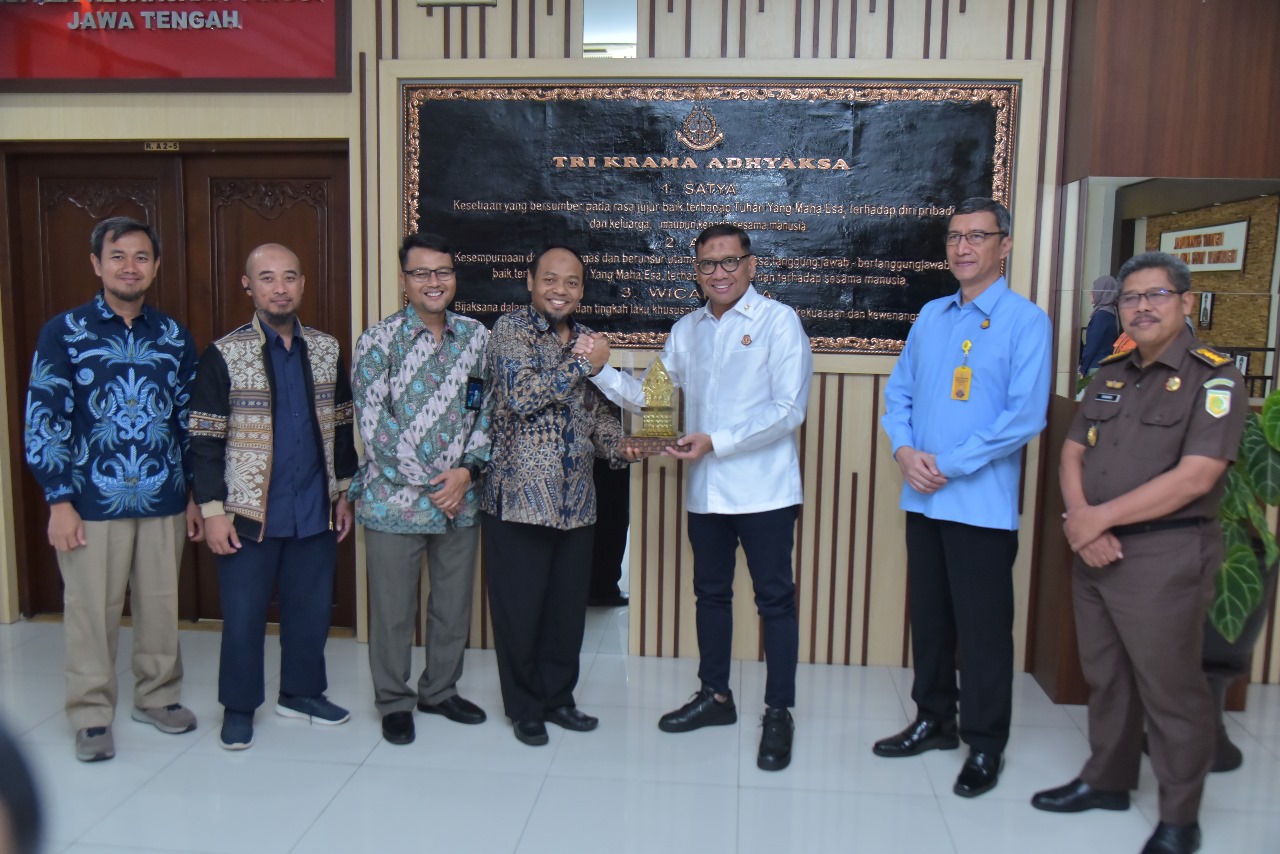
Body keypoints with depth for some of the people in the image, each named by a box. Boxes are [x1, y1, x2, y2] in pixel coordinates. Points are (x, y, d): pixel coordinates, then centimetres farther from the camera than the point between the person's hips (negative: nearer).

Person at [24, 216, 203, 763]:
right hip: (92, 502, -3)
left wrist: (196, 495, 10)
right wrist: (59, 501, -9)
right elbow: (43, 420, -5)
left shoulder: (174, 337, 7)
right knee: (91, 611, 7)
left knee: (161, 604, 12)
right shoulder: (63, 333, -2)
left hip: (164, 500, 3)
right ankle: (91, 716, 23)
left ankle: (157, 697, 30)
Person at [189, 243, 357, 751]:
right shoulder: (224, 356, -6)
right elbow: (205, 439, -6)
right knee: (243, 615, 7)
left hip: (314, 512, 4)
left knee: (311, 608, 12)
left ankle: (302, 691, 31)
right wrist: (212, 510, -10)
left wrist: (342, 493, 11)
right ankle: (238, 706, 25)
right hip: (249, 514, -3)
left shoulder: (325, 349, 6)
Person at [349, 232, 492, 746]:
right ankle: (394, 702, 27)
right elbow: (373, 424, -11)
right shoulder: (379, 340, -6)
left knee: (454, 604, 14)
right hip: (394, 498, -3)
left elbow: (486, 412, 5)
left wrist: (467, 471, -9)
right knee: (393, 609, 7)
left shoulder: (477, 337, 5)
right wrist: (428, 484, -13)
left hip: (460, 497, 4)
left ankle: (440, 691, 34)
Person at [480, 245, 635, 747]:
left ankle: (557, 696, 31)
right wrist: (582, 365, -15)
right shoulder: (512, 328, -6)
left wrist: (620, 447, 1)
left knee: (568, 603, 13)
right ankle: (524, 707, 22)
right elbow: (520, 395, -20)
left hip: (575, 498, 6)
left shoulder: (582, 338, 14)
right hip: (520, 494, -6)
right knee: (519, 606, 5)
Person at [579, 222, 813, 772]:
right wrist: (601, 372, -6)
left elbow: (788, 410, -14)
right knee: (710, 594, 17)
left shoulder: (778, 321, -7)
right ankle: (715, 695, 33)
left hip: (763, 490, -6)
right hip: (706, 490, 6)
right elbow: (651, 397, 10)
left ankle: (778, 714, 16)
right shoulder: (685, 330, 11)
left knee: (775, 600, 3)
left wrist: (715, 441, -19)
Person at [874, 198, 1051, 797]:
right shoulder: (930, 316, 11)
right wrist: (904, 450, -8)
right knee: (928, 617, 16)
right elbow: (898, 392, 12)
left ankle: (984, 747, 21)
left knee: (982, 628, 4)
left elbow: (1026, 416, -15)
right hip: (922, 499, 6)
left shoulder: (1025, 321, -7)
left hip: (983, 504, -5)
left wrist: (948, 466, -15)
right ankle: (934, 721, 34)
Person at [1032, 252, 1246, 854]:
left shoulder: (1213, 378, -9)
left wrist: (1099, 518, -15)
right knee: (1104, 676, 17)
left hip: (1165, 556, -6)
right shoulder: (1109, 374, 12)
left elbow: (1194, 478, -19)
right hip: (1096, 551, 7)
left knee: (1170, 689, 4)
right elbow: (1073, 451, 9)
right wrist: (1079, 518, -10)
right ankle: (1107, 779, 34)